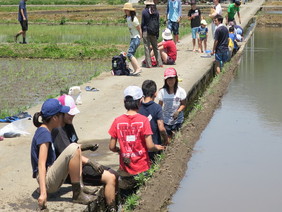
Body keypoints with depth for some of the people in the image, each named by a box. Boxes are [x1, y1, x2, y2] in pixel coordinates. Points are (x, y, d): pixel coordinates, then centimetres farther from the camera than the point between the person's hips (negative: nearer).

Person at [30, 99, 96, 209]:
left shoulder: (44, 131, 15)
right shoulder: (44, 133, -15)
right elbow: (41, 164, -24)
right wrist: (43, 193, -31)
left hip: (53, 179, 10)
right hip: (48, 181, -10)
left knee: (76, 148, 19)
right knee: (73, 149, -24)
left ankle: (79, 186, 3)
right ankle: (77, 194, -17)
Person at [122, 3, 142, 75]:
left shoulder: (133, 19, -19)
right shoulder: (127, 18, 9)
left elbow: (139, 29, -12)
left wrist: (140, 37, -4)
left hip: (136, 38, -9)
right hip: (132, 38, 9)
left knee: (129, 54, -18)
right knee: (131, 54, 8)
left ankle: (138, 68, -23)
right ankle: (135, 70, 11)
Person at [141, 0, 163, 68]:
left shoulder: (144, 11, -7)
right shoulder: (156, 12, 4)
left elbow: (143, 23, -4)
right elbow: (158, 23, 8)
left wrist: (142, 32, 4)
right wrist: (157, 33, 14)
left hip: (146, 32, -4)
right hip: (154, 32, 4)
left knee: (147, 48, 1)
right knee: (156, 48, 13)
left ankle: (149, 64, -1)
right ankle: (159, 63, 12)